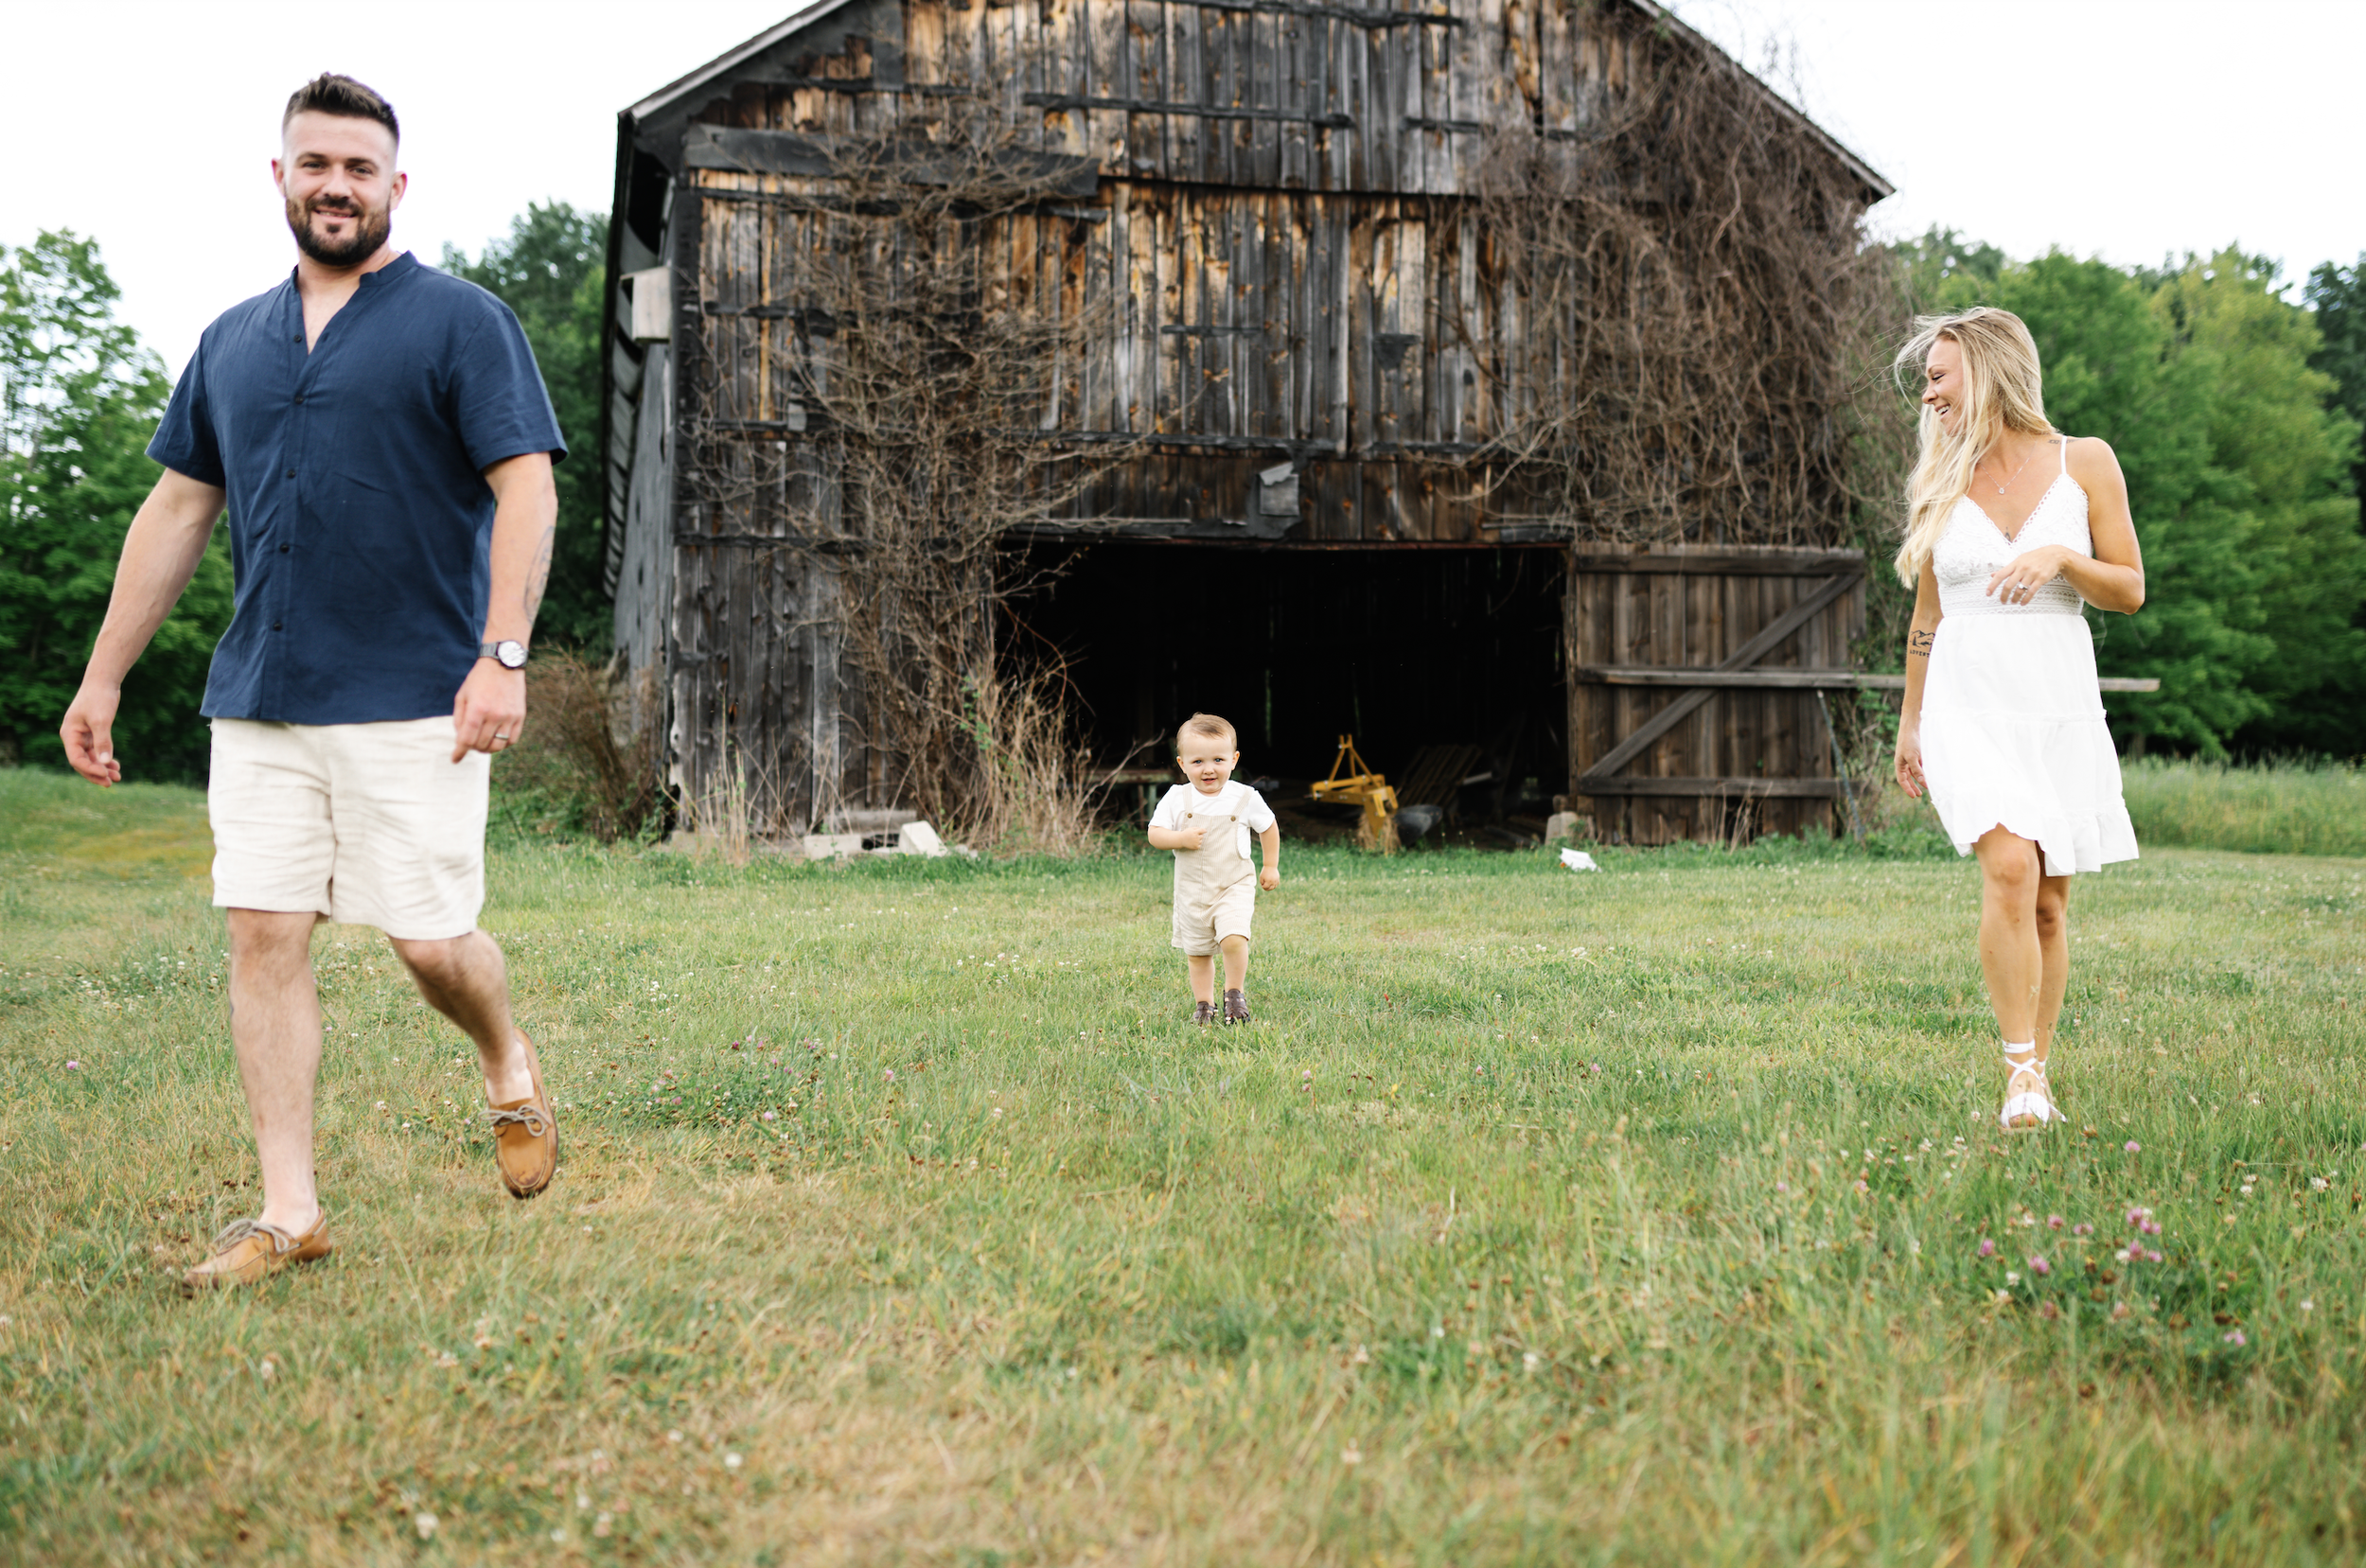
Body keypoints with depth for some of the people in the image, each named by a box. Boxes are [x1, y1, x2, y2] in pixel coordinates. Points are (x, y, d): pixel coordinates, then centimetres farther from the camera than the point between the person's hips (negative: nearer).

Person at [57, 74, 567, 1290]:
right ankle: (288, 1213, 6)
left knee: (429, 940, -5)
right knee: (263, 935, 0)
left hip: (416, 702, -5)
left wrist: (504, 654, -19)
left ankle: (509, 1069, 28)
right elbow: (176, 512, 19)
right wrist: (102, 678, 17)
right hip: (259, 700, 5)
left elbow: (526, 487, -8)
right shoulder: (234, 341, 16)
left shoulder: (460, 322, 0)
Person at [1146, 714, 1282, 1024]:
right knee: (1196, 952, 11)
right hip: (1192, 890, 2)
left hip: (1234, 886, -2)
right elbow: (1154, 834, -5)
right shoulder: (1176, 799, -6)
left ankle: (1235, 992, 1)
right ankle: (1204, 1005, 29)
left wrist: (1271, 866, 13)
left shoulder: (1245, 798, -6)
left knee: (1233, 939, -22)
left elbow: (1269, 827, 10)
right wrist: (1181, 838, -22)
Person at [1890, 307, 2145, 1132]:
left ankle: (2036, 1076, 19)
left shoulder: (2085, 463, 3)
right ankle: (2021, 1075, -16)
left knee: (2050, 905, 5)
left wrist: (2063, 557, -15)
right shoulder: (1939, 482, 7)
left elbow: (2131, 591, 3)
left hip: (2061, 707, 1)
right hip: (1969, 703, -1)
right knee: (2011, 868, -21)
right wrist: (1909, 722, 18)